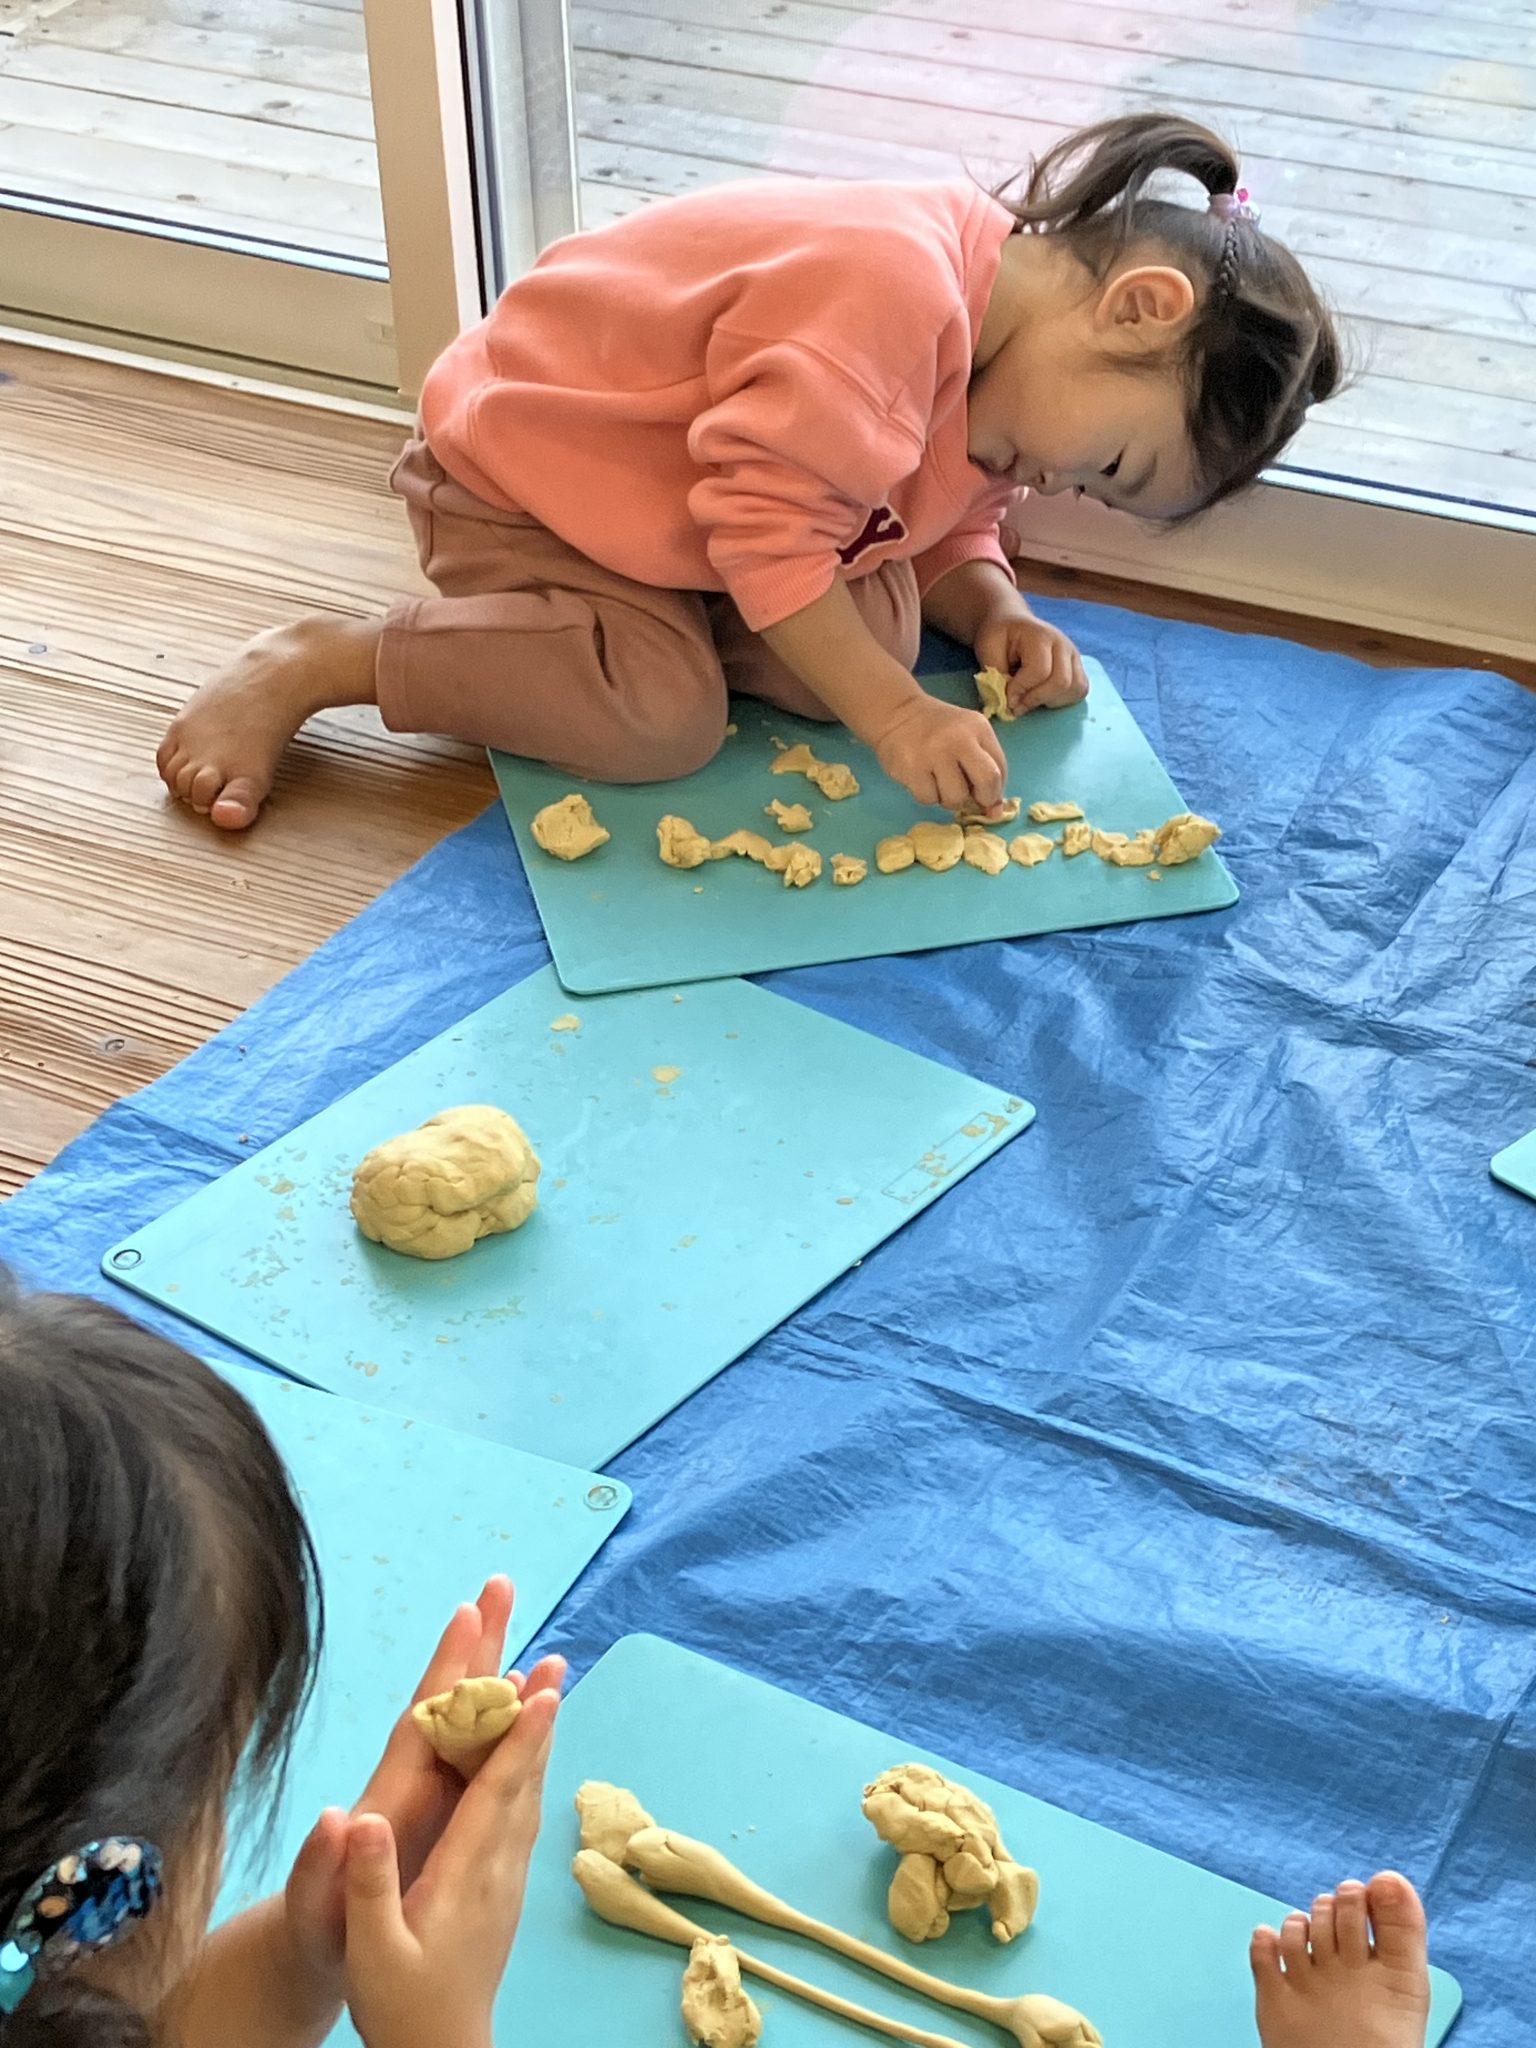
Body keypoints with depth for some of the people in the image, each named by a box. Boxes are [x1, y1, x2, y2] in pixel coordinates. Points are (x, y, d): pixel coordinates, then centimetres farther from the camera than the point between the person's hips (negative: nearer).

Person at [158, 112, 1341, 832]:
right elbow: (769, 525, -33)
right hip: (528, 467, -8)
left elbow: (946, 533, 9)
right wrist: (893, 714, -32)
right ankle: (316, 662, -12)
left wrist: (996, 617, -12)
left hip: (678, 500, 8)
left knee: (875, 635, -10)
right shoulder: (895, 289, -34)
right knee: (664, 718, -25)